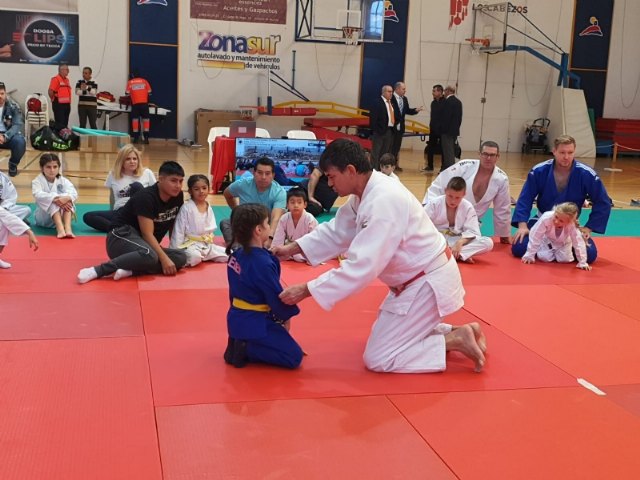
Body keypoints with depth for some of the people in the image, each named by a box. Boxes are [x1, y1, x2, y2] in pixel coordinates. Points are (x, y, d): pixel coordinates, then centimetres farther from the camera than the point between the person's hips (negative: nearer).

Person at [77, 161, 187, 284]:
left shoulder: (178, 196, 1)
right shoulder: (146, 197, -19)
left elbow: (173, 225, 14)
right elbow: (147, 234, -23)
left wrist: (173, 258, 6)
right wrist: (164, 258, -32)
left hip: (145, 244, 8)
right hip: (122, 236, -8)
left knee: (181, 257, -18)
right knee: (149, 255, -41)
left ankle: (130, 270, -28)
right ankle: (97, 270, -30)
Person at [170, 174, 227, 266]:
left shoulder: (209, 209, 8)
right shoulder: (186, 208, -10)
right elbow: (179, 230, -10)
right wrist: (176, 251, -13)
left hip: (207, 245, 7)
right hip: (190, 245, -7)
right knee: (195, 257, -39)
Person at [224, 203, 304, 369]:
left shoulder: (236, 255, 3)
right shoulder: (263, 263, -24)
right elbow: (277, 297, -16)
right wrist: (286, 316, 4)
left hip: (237, 319, 9)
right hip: (254, 324, -9)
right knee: (294, 357, -4)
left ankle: (240, 343, 9)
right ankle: (244, 349, -8)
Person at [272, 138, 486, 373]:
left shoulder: (384, 201, -29)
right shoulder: (367, 192, 2)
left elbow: (362, 266, -32)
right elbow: (335, 231, 11)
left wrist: (306, 290, -29)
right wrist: (291, 248, 0)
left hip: (429, 283, -10)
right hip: (418, 278, 10)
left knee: (378, 359, -6)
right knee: (385, 336, 23)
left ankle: (456, 340, -3)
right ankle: (457, 332, 18)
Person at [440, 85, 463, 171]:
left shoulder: (448, 101, -14)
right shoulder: (458, 102, 12)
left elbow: (446, 117, -18)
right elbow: (459, 118, 13)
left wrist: (443, 129, -13)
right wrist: (456, 127, 17)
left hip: (448, 131, -9)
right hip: (455, 131, 9)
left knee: (448, 152, -6)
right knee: (451, 152, 14)